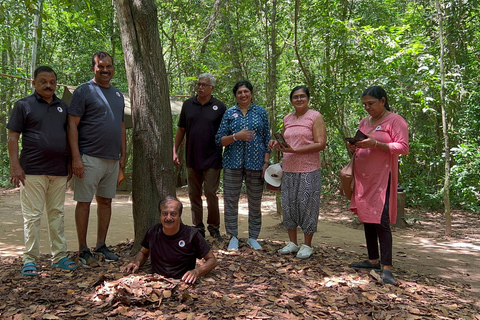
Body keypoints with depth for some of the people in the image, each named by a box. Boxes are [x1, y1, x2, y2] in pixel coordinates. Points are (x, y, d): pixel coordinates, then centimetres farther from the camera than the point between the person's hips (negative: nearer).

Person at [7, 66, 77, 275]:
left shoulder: (62, 107, 15)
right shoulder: (24, 105, 2)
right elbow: (13, 137, -2)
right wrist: (15, 166, -10)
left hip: (59, 171, 5)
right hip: (32, 171, -4)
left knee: (57, 214, 10)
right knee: (32, 215, -1)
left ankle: (59, 256, 18)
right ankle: (30, 259, 8)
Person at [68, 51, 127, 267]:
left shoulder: (117, 94, 16)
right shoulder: (84, 91, -4)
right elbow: (72, 125, -9)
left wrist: (123, 155, 14)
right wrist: (76, 157, -16)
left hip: (112, 159, 6)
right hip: (89, 158, -6)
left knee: (106, 201, 11)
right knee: (84, 202, 0)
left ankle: (101, 246, 22)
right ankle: (83, 251, 9)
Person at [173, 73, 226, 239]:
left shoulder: (219, 107, 0)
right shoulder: (188, 104, 7)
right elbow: (181, 129, 12)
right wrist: (175, 150, 7)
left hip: (212, 160, -3)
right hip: (192, 159, 3)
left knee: (211, 194, -1)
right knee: (194, 195, 9)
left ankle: (214, 227, 16)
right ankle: (198, 227, 21)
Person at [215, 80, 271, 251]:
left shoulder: (261, 112, 7)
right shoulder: (229, 113, 7)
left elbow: (267, 139, 6)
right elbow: (219, 140, 3)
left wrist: (266, 163, -1)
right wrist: (236, 136, -15)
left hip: (255, 163, 0)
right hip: (233, 163, 0)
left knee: (255, 202, 7)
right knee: (231, 200, 2)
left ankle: (253, 237, 21)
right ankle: (233, 237, 17)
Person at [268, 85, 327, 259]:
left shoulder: (315, 117, -3)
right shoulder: (287, 119, 14)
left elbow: (321, 144, -11)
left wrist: (295, 150, -18)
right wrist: (276, 144, 1)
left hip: (308, 170, -5)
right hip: (288, 169, 6)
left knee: (307, 206, 0)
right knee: (288, 205, 9)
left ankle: (307, 245, 14)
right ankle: (292, 243, 23)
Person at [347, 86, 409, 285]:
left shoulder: (395, 121, -3)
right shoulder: (364, 122, 17)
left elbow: (403, 148, -11)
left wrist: (375, 144, -21)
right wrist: (354, 147, 1)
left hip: (382, 177, -7)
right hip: (362, 177, 7)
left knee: (381, 221, -10)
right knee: (366, 218, 9)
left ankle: (386, 267, -5)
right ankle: (373, 260, 19)